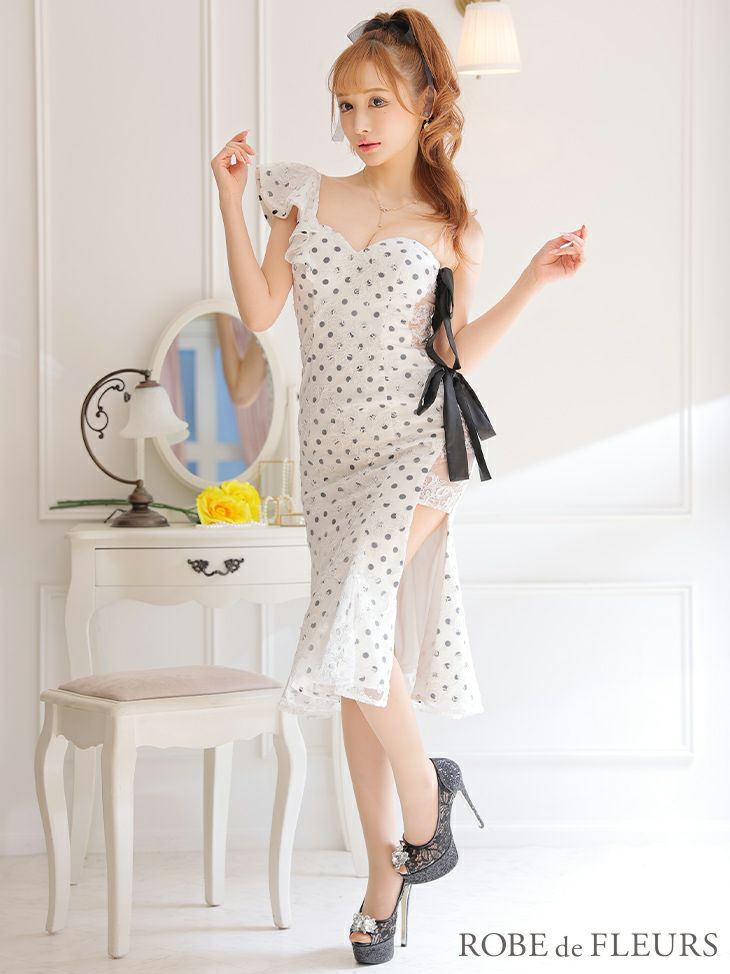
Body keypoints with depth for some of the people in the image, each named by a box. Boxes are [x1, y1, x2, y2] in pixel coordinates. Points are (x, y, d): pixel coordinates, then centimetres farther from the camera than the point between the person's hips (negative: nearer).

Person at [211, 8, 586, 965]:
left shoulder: (451, 229, 2)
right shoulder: (306, 197, 9)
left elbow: (456, 352, 5)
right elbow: (260, 311, 2)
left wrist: (533, 280, -3)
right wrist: (231, 201, -3)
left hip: (415, 446, -4)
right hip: (333, 453, 4)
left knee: (353, 637, -23)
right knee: (362, 670, 7)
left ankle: (423, 795, 5)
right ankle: (384, 876, 19)